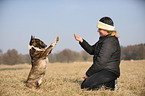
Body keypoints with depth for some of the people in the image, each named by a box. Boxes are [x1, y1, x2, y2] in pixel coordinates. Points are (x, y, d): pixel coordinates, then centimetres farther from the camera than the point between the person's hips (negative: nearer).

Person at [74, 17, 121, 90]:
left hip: (109, 72, -11)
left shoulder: (110, 42, -19)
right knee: (83, 85, 8)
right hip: (103, 71, 11)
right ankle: (109, 83, 6)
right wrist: (81, 41, 8)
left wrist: (88, 74, -15)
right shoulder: (104, 39, 15)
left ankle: (112, 85, -9)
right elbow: (92, 50, 21)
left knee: (87, 86, -20)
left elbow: (101, 62, -23)